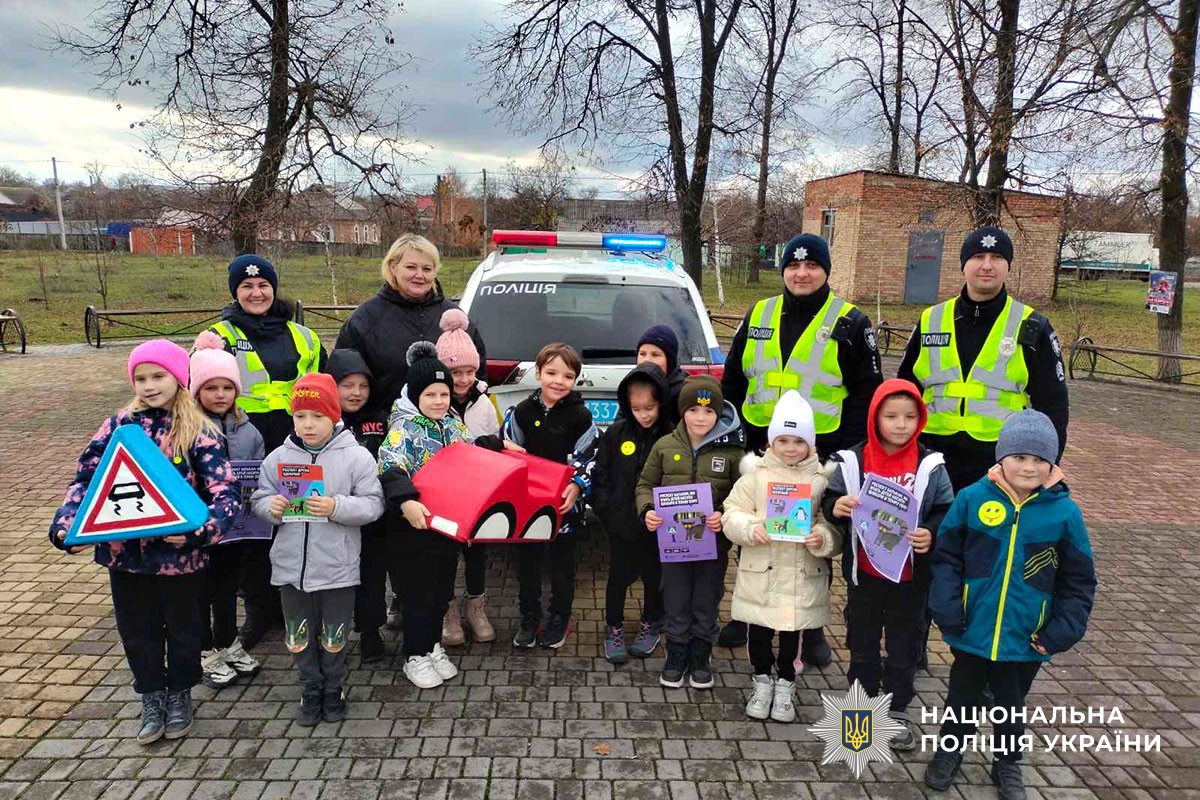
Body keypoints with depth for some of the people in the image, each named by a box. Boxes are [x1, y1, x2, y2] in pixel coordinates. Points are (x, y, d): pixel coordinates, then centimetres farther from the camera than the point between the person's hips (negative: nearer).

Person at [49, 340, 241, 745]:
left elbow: (226, 493, -18)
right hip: (125, 551, 3)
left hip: (181, 555, -3)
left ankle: (179, 696, 39)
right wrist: (66, 525, -15)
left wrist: (198, 530, -33)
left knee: (183, 628, 16)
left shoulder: (198, 433, -11)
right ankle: (152, 698, 39)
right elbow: (85, 478, -1)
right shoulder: (120, 425, -1)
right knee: (137, 630, 17)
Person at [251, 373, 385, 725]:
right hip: (290, 568, 3)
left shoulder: (356, 457, -8)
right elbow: (259, 500, 7)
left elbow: (373, 505, -11)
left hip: (337, 568, -2)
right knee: (299, 637, 16)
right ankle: (311, 690, 36)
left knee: (334, 637, 14)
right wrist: (271, 507, -15)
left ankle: (333, 690, 36)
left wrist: (337, 507, -26)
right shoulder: (278, 458, 1)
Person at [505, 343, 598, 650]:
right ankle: (529, 618, 31)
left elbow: (590, 459, -6)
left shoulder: (580, 416, -8)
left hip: (565, 504, -2)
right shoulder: (522, 412, -2)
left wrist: (577, 487, -21)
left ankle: (559, 619, 29)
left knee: (562, 564, 12)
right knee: (527, 562, 14)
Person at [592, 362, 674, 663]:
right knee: (618, 578, 13)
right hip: (621, 524, 1)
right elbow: (600, 474, 2)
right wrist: (605, 509, -5)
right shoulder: (615, 433, -4)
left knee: (654, 578, 17)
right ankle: (614, 629, 32)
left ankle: (650, 627, 39)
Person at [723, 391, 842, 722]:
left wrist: (822, 539, -20)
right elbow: (732, 514, -2)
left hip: (803, 575, 0)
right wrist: (751, 529, -22)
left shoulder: (821, 478, -1)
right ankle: (762, 680, 36)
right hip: (759, 573, 0)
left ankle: (786, 684, 36)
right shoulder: (756, 473, -2)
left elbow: (834, 524, 1)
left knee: (793, 632, 13)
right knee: (759, 631, 11)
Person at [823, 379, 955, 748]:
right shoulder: (851, 461, -7)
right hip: (863, 571, 0)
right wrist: (835, 508, -25)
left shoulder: (931, 466, -6)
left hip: (911, 574, 0)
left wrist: (932, 534, -20)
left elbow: (946, 513, -1)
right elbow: (830, 503, -3)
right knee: (862, 642, 15)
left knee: (904, 644, 15)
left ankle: (898, 711, 33)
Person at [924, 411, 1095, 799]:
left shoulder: (1065, 511, -10)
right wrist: (946, 607, -12)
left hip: (1026, 639, 0)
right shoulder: (972, 497, -12)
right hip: (972, 631, 0)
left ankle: (1008, 762, 44)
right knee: (962, 697, 20)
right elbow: (946, 556, -5)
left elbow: (1078, 580, -1)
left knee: (1011, 705, 21)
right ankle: (950, 749, 43)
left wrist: (1064, 629, -8)